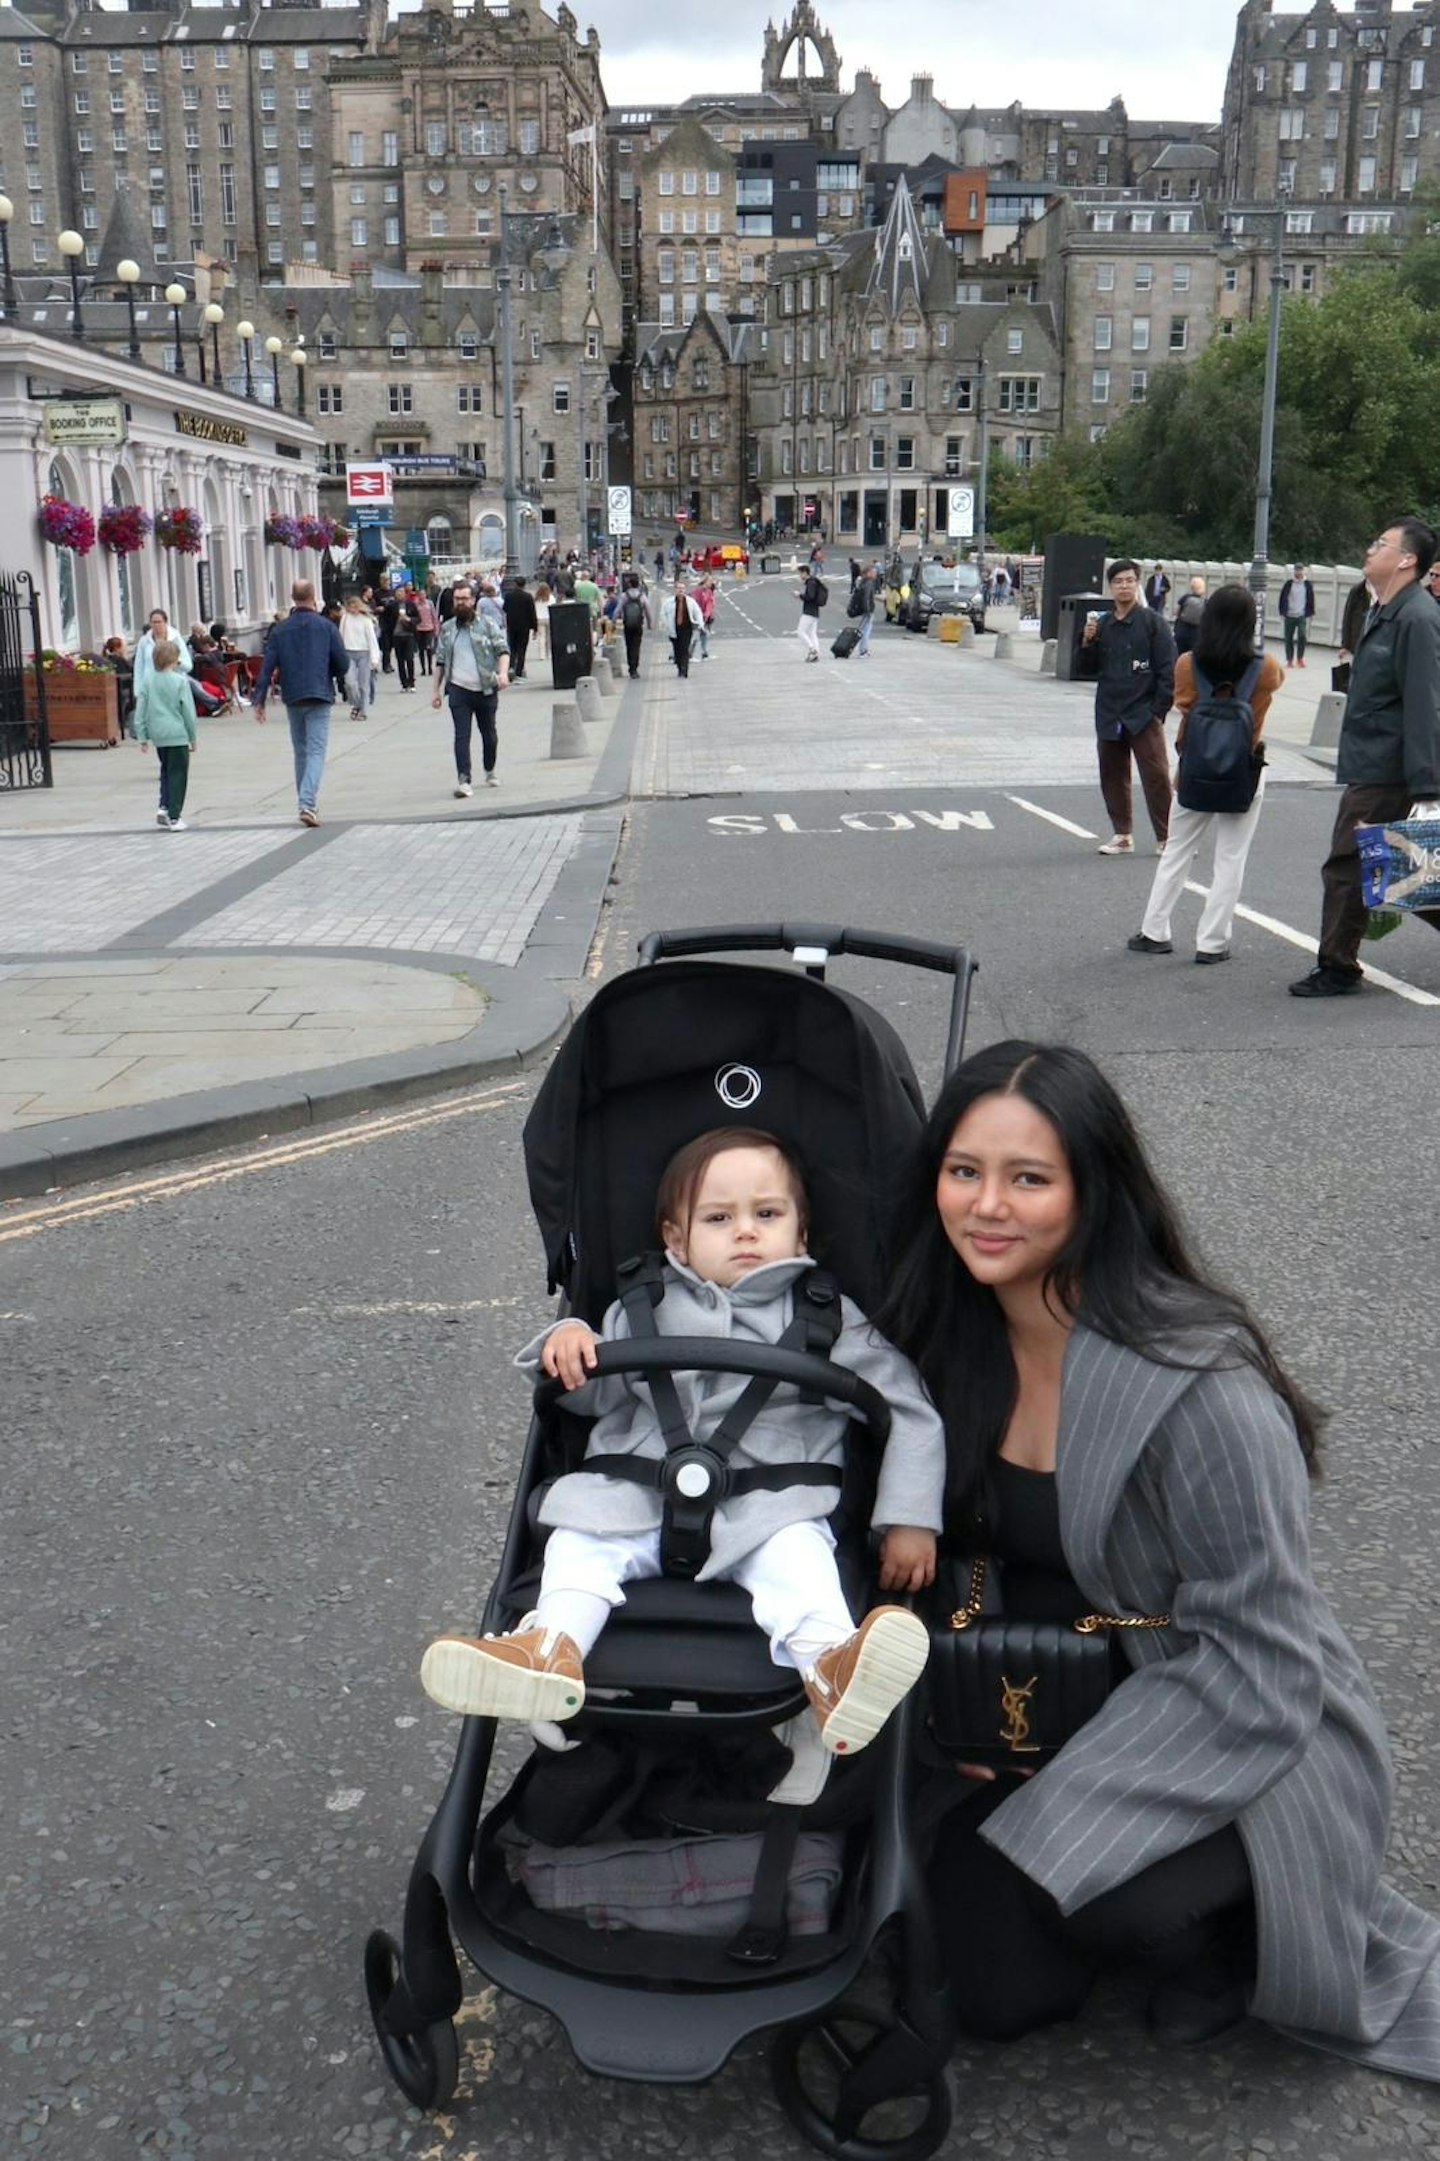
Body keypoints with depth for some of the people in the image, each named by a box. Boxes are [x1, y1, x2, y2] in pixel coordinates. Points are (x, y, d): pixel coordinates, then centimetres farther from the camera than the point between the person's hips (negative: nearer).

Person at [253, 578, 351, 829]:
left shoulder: (280, 631, 3)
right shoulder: (326, 627, -3)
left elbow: (267, 668, -1)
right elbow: (343, 663, -3)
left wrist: (259, 700, 1)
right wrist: (339, 684, 18)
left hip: (292, 698, 3)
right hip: (319, 697, -3)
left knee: (300, 752, 16)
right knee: (316, 752, -7)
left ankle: (306, 801, 23)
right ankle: (308, 804, -22)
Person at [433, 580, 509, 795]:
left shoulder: (488, 624, 1)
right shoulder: (447, 629, 10)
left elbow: (503, 650, -6)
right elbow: (440, 661, 15)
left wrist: (503, 672, -25)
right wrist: (436, 691, 10)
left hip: (486, 689, -1)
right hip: (458, 689, 1)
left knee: (489, 734, 13)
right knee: (461, 736, -9)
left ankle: (490, 773, 33)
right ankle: (463, 781, -15)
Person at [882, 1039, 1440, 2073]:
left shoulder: (1203, 1389, -28)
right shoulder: (952, 1336, -8)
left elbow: (1260, 1665, -22)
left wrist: (1071, 1781, -20)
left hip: (1251, 1731, -5)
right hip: (1043, 1706, 5)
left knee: (1088, 1887, -31)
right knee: (999, 1995, -7)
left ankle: (1222, 1922, 4)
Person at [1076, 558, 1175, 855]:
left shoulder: (1152, 622, -3)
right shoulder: (1101, 625, 10)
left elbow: (1167, 669, -5)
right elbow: (1085, 669, 13)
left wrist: (1159, 708, -9)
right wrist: (1087, 643, -4)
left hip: (1143, 715, -5)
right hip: (1108, 715, 5)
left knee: (1156, 776, -7)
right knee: (1112, 776, 10)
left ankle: (1166, 837, -1)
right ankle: (1122, 835, 21)